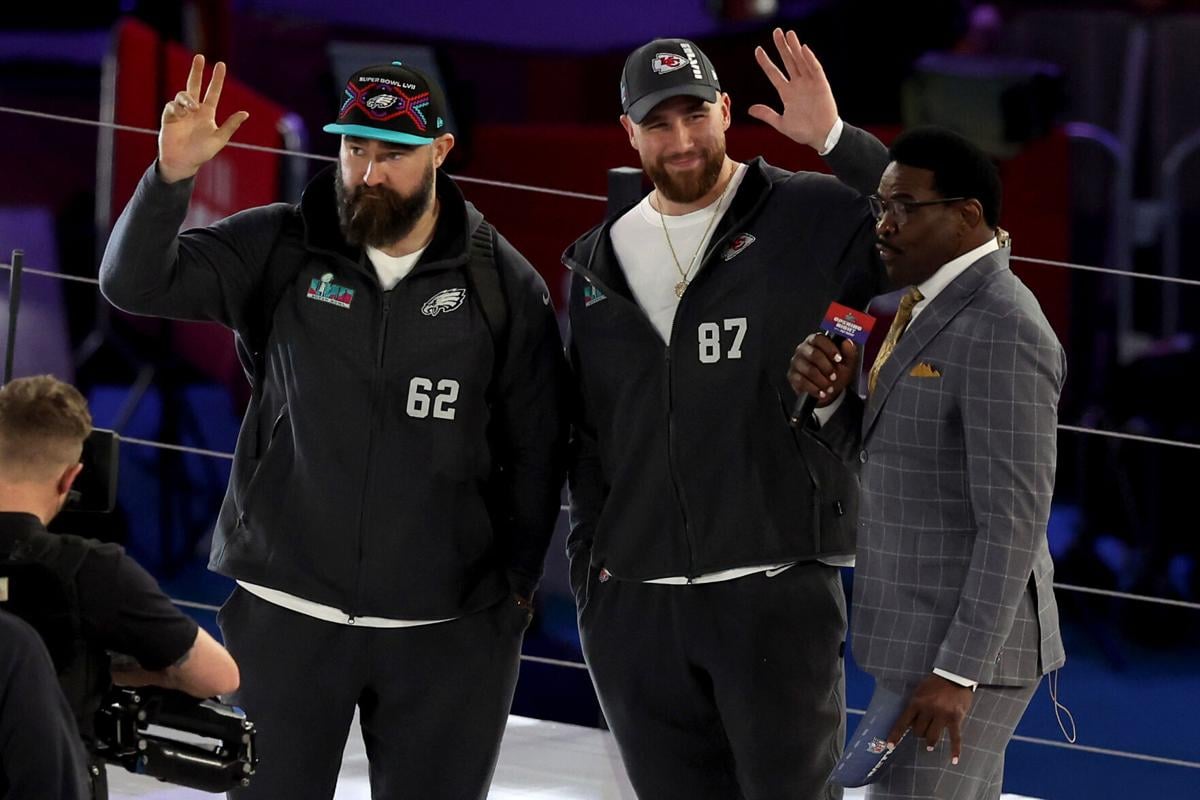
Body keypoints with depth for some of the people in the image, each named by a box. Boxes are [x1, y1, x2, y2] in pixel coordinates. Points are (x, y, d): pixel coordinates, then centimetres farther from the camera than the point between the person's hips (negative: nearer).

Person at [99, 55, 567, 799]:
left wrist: (516, 584, 1)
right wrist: (171, 177, -25)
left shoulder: (503, 284, -2)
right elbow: (136, 283, -9)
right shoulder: (280, 250, -2)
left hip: (448, 628, 0)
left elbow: (536, 450, 3)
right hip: (286, 616, 0)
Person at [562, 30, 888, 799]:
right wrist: (588, 560, 12)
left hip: (779, 594, -5)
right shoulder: (600, 263, 13)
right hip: (635, 606, 5)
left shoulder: (814, 218, -2)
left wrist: (838, 140, -21)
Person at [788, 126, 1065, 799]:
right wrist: (819, 385, -9)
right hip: (926, 636, 10)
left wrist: (956, 673, -26)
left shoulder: (1002, 335, -21)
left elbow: (1014, 524, -23)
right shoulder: (933, 309, 11)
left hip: (967, 644, -10)